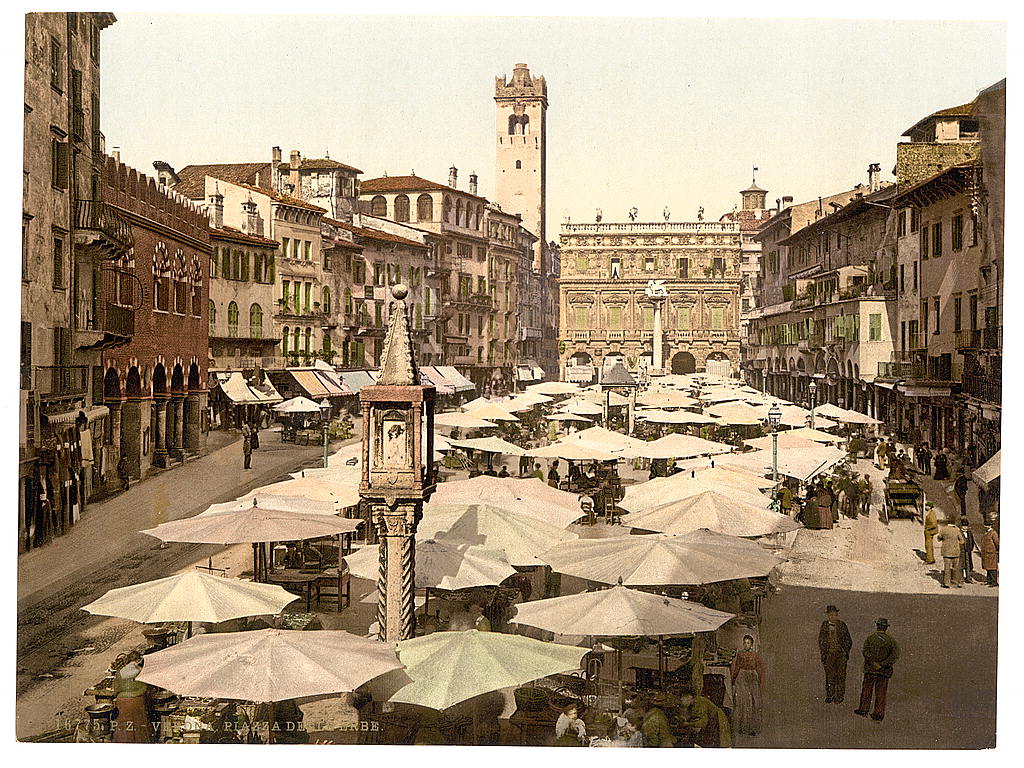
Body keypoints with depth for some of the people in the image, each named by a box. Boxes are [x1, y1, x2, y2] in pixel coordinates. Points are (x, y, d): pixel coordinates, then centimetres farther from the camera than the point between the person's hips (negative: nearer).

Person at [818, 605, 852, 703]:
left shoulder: (842, 625, -2)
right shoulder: (825, 625, 3)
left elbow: (848, 640, 6)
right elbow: (821, 640, 11)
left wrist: (846, 652, -1)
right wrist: (823, 653, 5)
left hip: (841, 653, -1)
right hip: (829, 654, 2)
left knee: (840, 675, 1)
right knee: (829, 675, 3)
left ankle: (840, 696, 11)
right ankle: (829, 695, 14)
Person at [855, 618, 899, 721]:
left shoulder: (870, 637, -2)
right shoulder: (890, 639, 0)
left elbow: (865, 651, -14)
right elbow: (895, 654, -11)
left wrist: (873, 664, -13)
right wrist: (883, 664, -13)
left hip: (870, 669, -1)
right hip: (884, 671, 1)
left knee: (866, 690, 11)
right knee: (881, 693, 7)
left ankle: (863, 710, 15)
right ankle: (879, 714, 8)